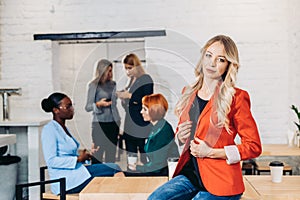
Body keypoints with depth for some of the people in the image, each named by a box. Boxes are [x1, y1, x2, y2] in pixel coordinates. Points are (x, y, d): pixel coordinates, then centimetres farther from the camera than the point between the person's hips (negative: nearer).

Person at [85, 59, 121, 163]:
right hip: (99, 124, -5)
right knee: (98, 155, -2)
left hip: (113, 124, 5)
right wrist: (98, 104, -23)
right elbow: (88, 107, -6)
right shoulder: (94, 85, -5)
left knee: (111, 155, 9)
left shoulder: (113, 84, 9)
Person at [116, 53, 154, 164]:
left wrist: (130, 96, -17)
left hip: (141, 125, -8)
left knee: (144, 156, -4)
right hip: (129, 125, 8)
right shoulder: (131, 80, 15)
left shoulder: (146, 79, -7)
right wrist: (122, 94, 5)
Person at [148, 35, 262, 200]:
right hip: (190, 173, 5)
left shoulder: (236, 98, -8)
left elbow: (254, 146, -8)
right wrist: (180, 137, -2)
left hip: (220, 180, -5)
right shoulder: (189, 93, 10)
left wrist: (211, 152, -14)